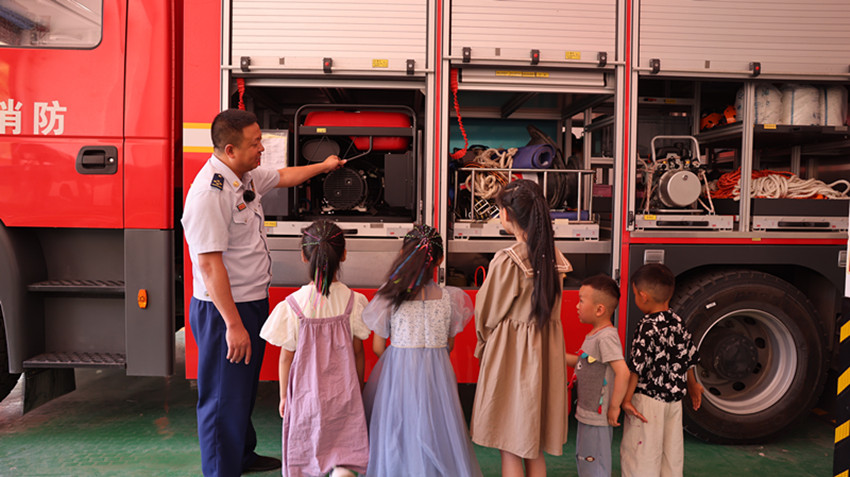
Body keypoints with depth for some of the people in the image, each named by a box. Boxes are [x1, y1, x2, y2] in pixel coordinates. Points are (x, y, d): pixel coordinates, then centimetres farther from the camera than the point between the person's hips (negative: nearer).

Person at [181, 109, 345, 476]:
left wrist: (323, 166, 39)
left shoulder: (247, 175, 5)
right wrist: (233, 324, -26)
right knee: (225, 397, 4)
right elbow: (209, 264, -27)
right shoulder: (210, 192, -25)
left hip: (253, 302, 10)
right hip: (224, 310, -10)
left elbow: (283, 177, 27)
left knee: (245, 388, 24)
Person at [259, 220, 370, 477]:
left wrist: (283, 396, 9)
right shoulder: (353, 301, -9)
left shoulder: (292, 306, -14)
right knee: (344, 449, 10)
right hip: (344, 393, 1)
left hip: (305, 392, 0)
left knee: (304, 450, 17)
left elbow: (286, 358, -5)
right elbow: (358, 352, 0)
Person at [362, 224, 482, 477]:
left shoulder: (388, 296, -10)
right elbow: (449, 345, 4)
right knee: (437, 434, 15)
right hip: (438, 372, 1)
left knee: (396, 433, 14)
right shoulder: (449, 298, -6)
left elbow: (378, 347, -2)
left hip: (398, 371, -1)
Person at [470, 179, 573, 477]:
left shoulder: (507, 260, -18)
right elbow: (549, 308, 8)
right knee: (535, 447, 19)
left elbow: (487, 313, -8)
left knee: (511, 446, 7)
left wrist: (484, 343, 12)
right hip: (547, 352, 7)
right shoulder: (554, 256, 1)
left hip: (511, 353, -6)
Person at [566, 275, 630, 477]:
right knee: (583, 460, 23)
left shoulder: (607, 337, -22)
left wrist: (614, 407, -23)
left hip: (598, 418, -10)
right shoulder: (594, 334, 8)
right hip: (586, 413, 10)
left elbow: (623, 372, -30)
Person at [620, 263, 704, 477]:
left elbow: (637, 366, -21)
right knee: (672, 451, 18)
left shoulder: (647, 326, -19)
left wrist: (626, 399, -15)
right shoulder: (678, 323, 2)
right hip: (674, 398, 7)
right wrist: (693, 386, 29)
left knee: (640, 455, 3)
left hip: (648, 400, -7)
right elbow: (688, 359, 13)